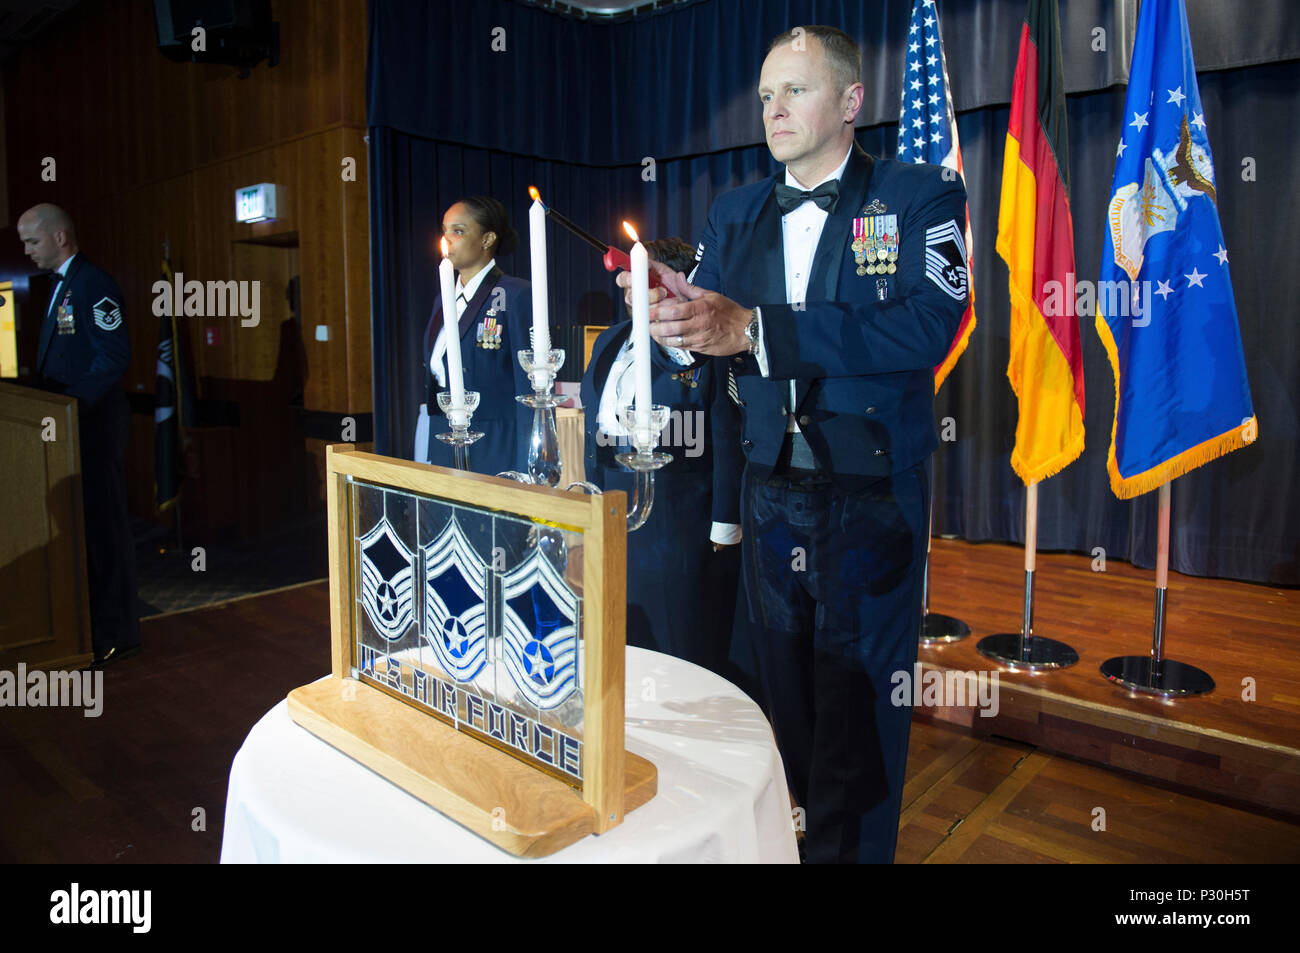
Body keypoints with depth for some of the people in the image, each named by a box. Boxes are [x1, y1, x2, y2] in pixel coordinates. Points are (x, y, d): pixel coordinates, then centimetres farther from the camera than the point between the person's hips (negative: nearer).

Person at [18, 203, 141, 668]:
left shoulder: (93, 284, -12)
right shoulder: (60, 284, 18)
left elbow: (114, 356, -19)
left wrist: (73, 404, -20)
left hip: (93, 421, -9)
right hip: (69, 421, 9)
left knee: (103, 522, -4)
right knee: (79, 522, 13)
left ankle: (115, 633, 5)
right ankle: (89, 618, 23)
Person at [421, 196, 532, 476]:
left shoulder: (514, 294, -10)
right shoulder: (444, 298, 14)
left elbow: (530, 386, -13)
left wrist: (526, 471, -17)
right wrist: (430, 458, 17)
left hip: (496, 453, -7)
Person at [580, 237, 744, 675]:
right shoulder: (610, 342, 14)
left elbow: (727, 440, -10)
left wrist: (724, 523, -12)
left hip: (681, 516, -7)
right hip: (615, 510, 7)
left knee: (684, 639, 4)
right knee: (622, 639, 15)